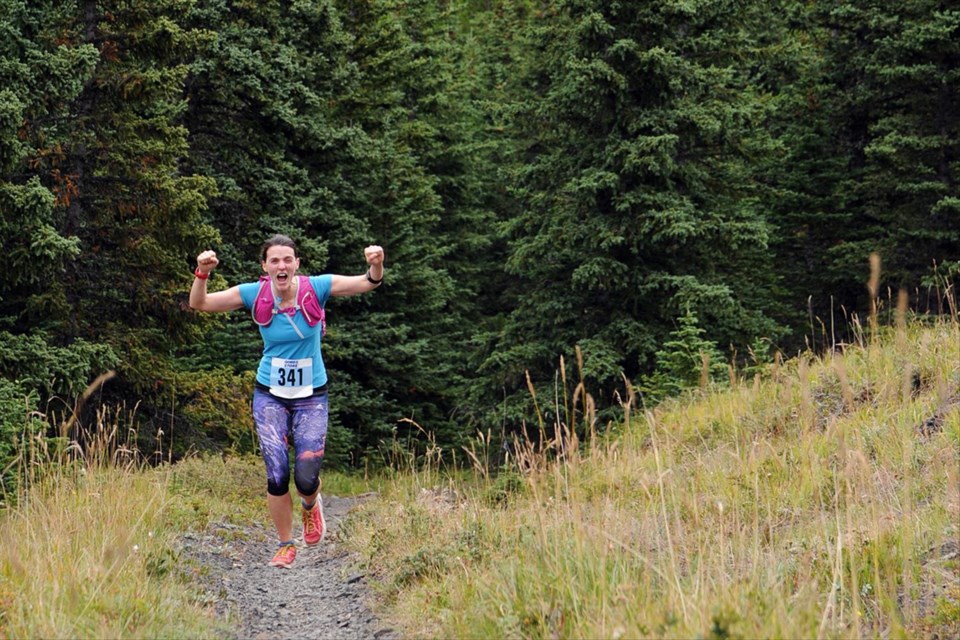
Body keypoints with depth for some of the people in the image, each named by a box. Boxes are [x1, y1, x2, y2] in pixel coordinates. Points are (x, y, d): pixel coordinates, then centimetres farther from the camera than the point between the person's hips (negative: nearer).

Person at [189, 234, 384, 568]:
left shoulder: (316, 288, -12)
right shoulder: (254, 294, -9)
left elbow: (369, 283, -18)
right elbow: (199, 303, -7)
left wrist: (376, 265, -40)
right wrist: (203, 273, -26)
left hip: (311, 398, -1)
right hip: (270, 396, 1)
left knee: (307, 478, -6)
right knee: (277, 476, -7)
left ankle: (310, 506, 32)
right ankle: (286, 545, 16)